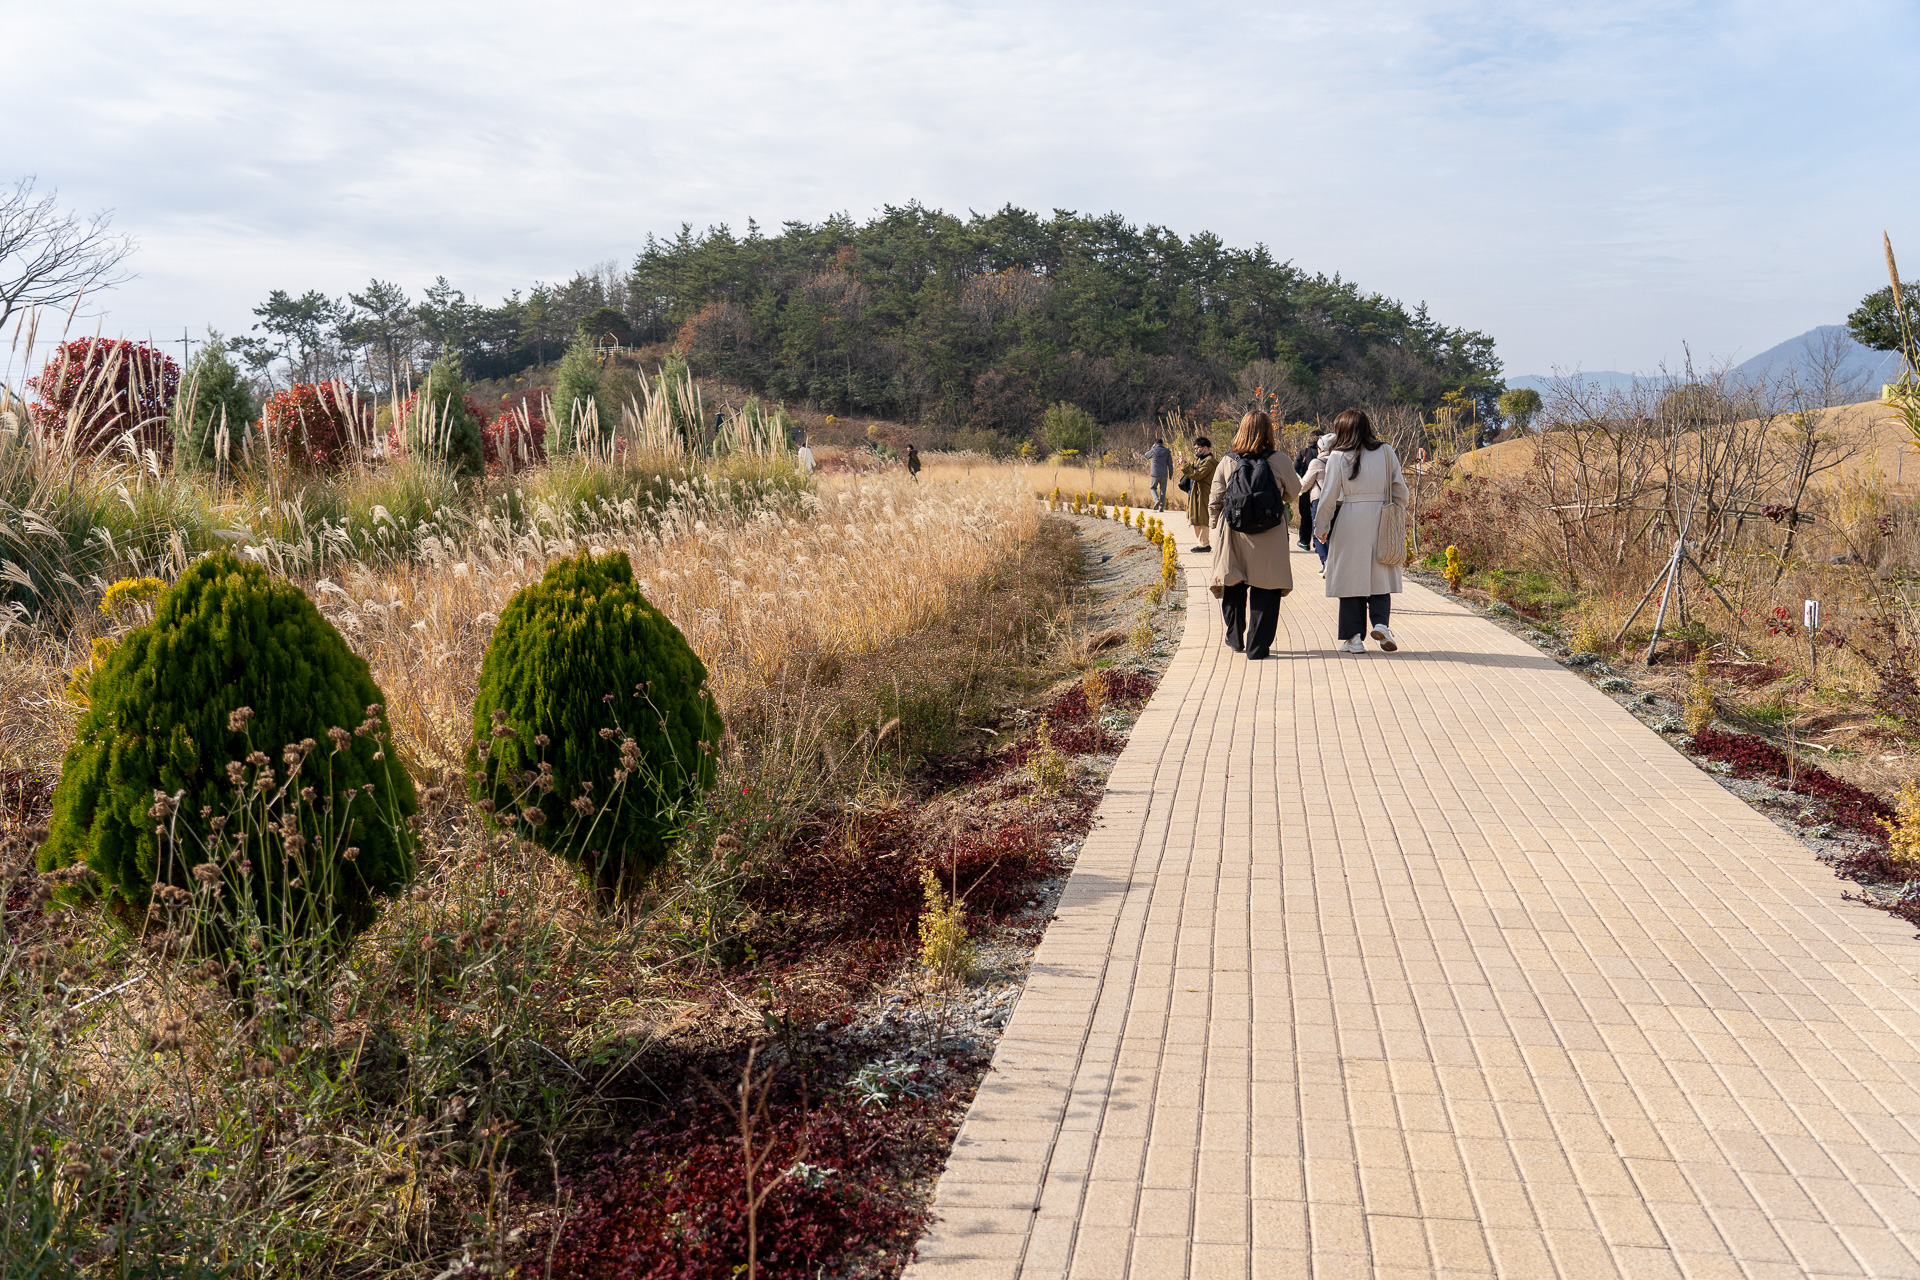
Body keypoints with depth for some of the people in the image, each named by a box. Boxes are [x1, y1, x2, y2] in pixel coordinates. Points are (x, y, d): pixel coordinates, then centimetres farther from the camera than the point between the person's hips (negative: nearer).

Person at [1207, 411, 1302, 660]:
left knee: (1233, 589, 17)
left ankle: (1236, 639, 31)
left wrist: (1216, 527, 15)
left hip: (1233, 536, 2)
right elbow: (1294, 492, 7)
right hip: (1269, 538, -2)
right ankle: (1257, 647, 3)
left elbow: (1214, 502, 1)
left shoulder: (1227, 462, -3)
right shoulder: (1278, 461, -7)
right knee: (1265, 591, 5)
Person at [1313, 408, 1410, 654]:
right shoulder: (1386, 452, 4)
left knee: (1351, 578, 4)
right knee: (1380, 577, 12)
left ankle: (1354, 637, 6)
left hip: (1350, 522, -2)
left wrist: (1321, 527, 7)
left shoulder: (1338, 457, -4)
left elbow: (1329, 496, -2)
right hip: (1381, 521, 2)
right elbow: (1400, 489, 6)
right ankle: (1380, 623, -8)